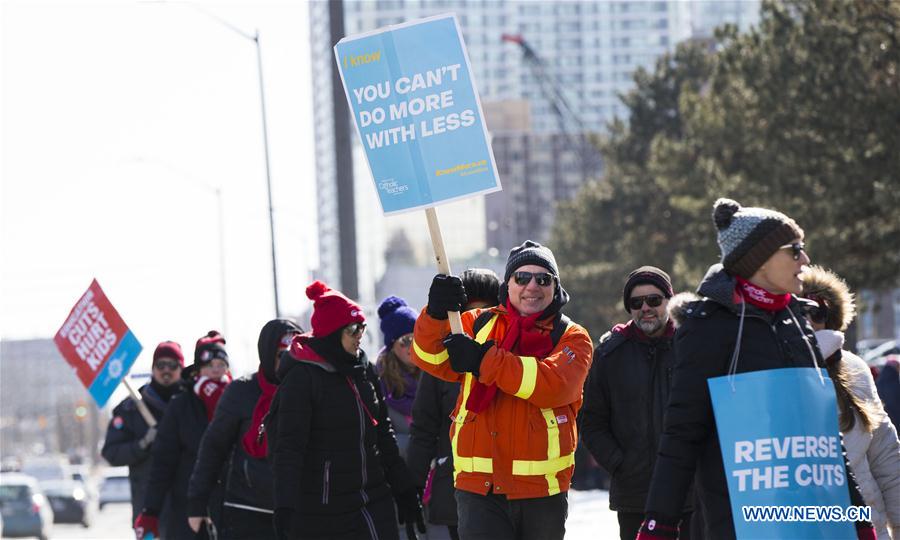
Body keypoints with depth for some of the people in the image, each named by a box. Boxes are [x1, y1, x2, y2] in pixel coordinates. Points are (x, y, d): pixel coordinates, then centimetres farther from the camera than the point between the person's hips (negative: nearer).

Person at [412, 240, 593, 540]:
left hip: (543, 490, 0)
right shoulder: (478, 324, 10)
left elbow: (556, 384, -17)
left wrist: (484, 360, -22)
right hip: (479, 487, 0)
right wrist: (436, 313, -24)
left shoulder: (571, 337, 3)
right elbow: (431, 358, -3)